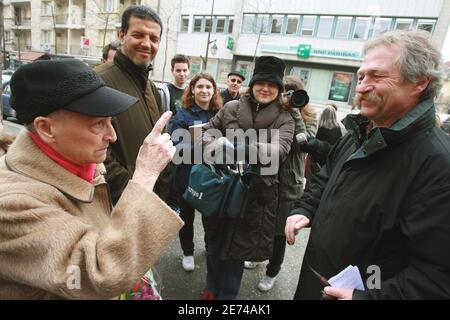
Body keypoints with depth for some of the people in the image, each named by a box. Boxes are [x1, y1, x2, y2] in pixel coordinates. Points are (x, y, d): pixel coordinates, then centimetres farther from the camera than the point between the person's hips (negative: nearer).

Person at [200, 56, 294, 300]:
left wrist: (236, 145, -28)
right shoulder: (232, 107, 4)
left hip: (255, 194, -2)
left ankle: (226, 294, 40)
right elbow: (207, 130, 9)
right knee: (215, 242, 18)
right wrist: (213, 144, -15)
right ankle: (212, 287, 46)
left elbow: (279, 150, -17)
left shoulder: (284, 119, -2)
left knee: (238, 245, 13)